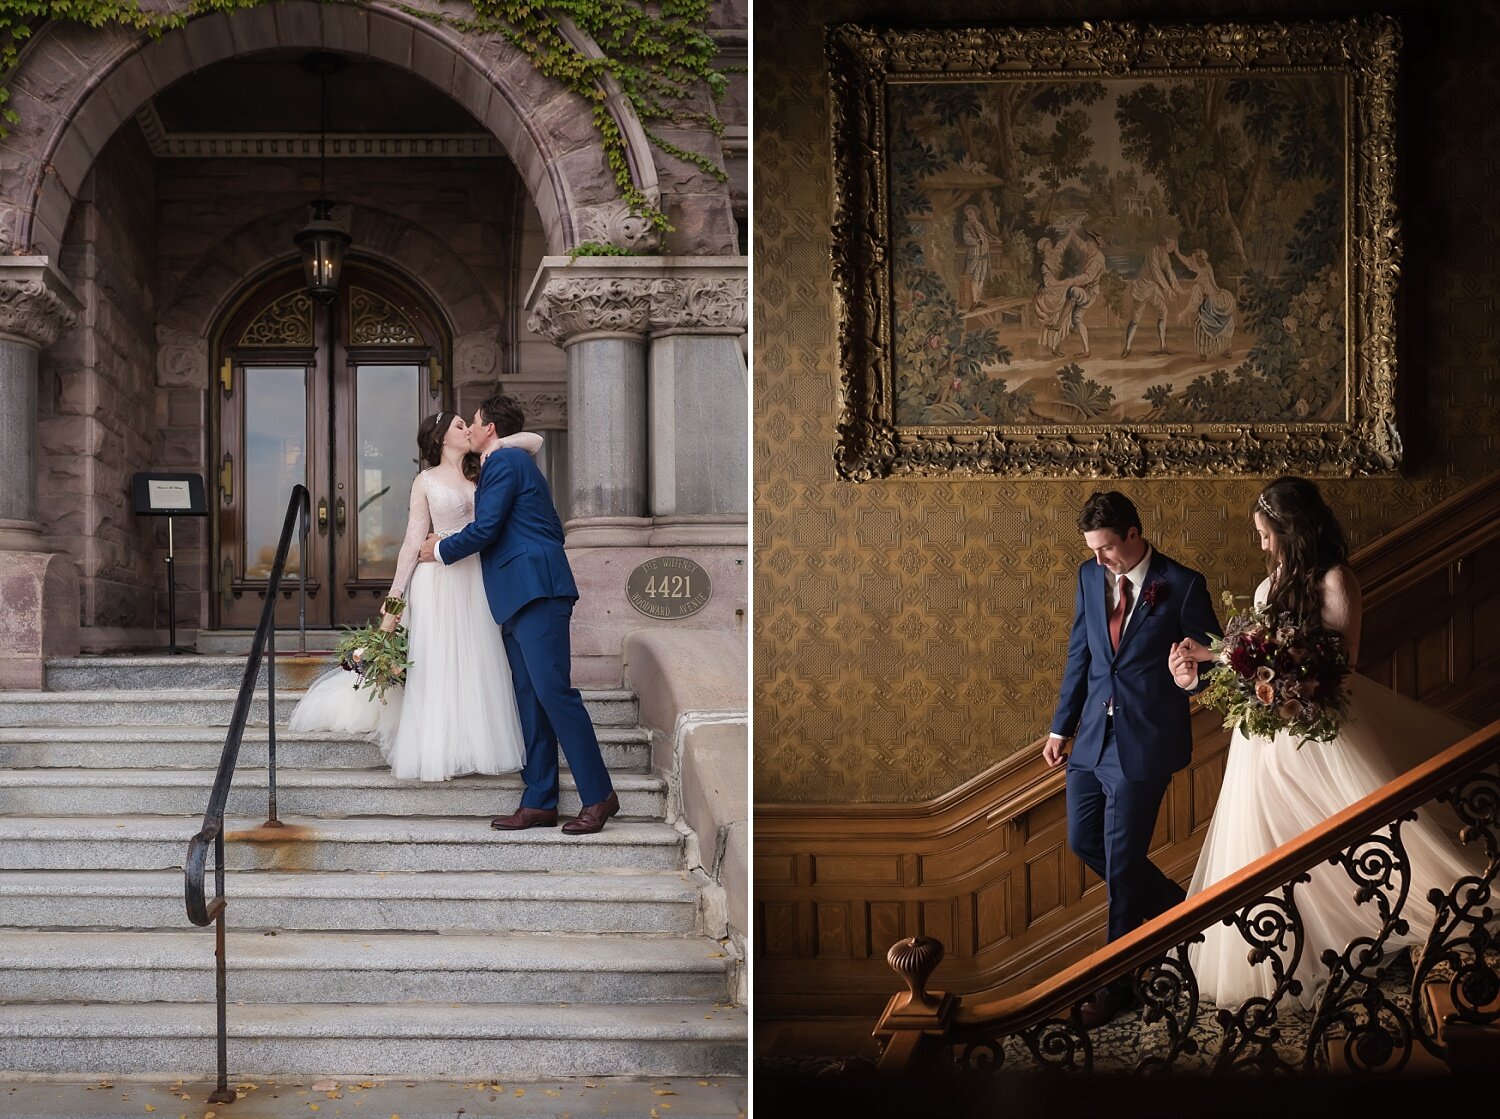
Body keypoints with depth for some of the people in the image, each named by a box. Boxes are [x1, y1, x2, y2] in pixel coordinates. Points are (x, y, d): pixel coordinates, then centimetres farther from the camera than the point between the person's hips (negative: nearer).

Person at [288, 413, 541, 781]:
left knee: (474, 664, 4)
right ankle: (434, 754, -1)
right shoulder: (426, 481, 4)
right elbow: (413, 542, 0)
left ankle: (470, 747, 10)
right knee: (436, 665, -3)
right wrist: (394, 596, -6)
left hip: (477, 581, 3)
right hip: (439, 581, -3)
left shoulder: (483, 472, 11)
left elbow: (534, 441, 9)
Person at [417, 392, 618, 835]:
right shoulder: (513, 462, 26)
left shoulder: (504, 461, -5)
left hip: (535, 590, -11)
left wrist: (441, 549, 5)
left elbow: (486, 528, -12)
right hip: (519, 597, 11)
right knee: (529, 697, 6)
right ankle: (539, 802, 6)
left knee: (553, 690, -13)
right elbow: (551, 528, 29)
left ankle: (599, 795, -11)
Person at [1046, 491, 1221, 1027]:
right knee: (1083, 841, 15)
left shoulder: (1182, 585, -10)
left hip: (1144, 741, -6)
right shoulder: (1090, 575, 5)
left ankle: (1116, 980, 14)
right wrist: (1060, 726, 14)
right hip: (1093, 736, 6)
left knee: (1121, 860, -1)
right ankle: (1172, 906, 39)